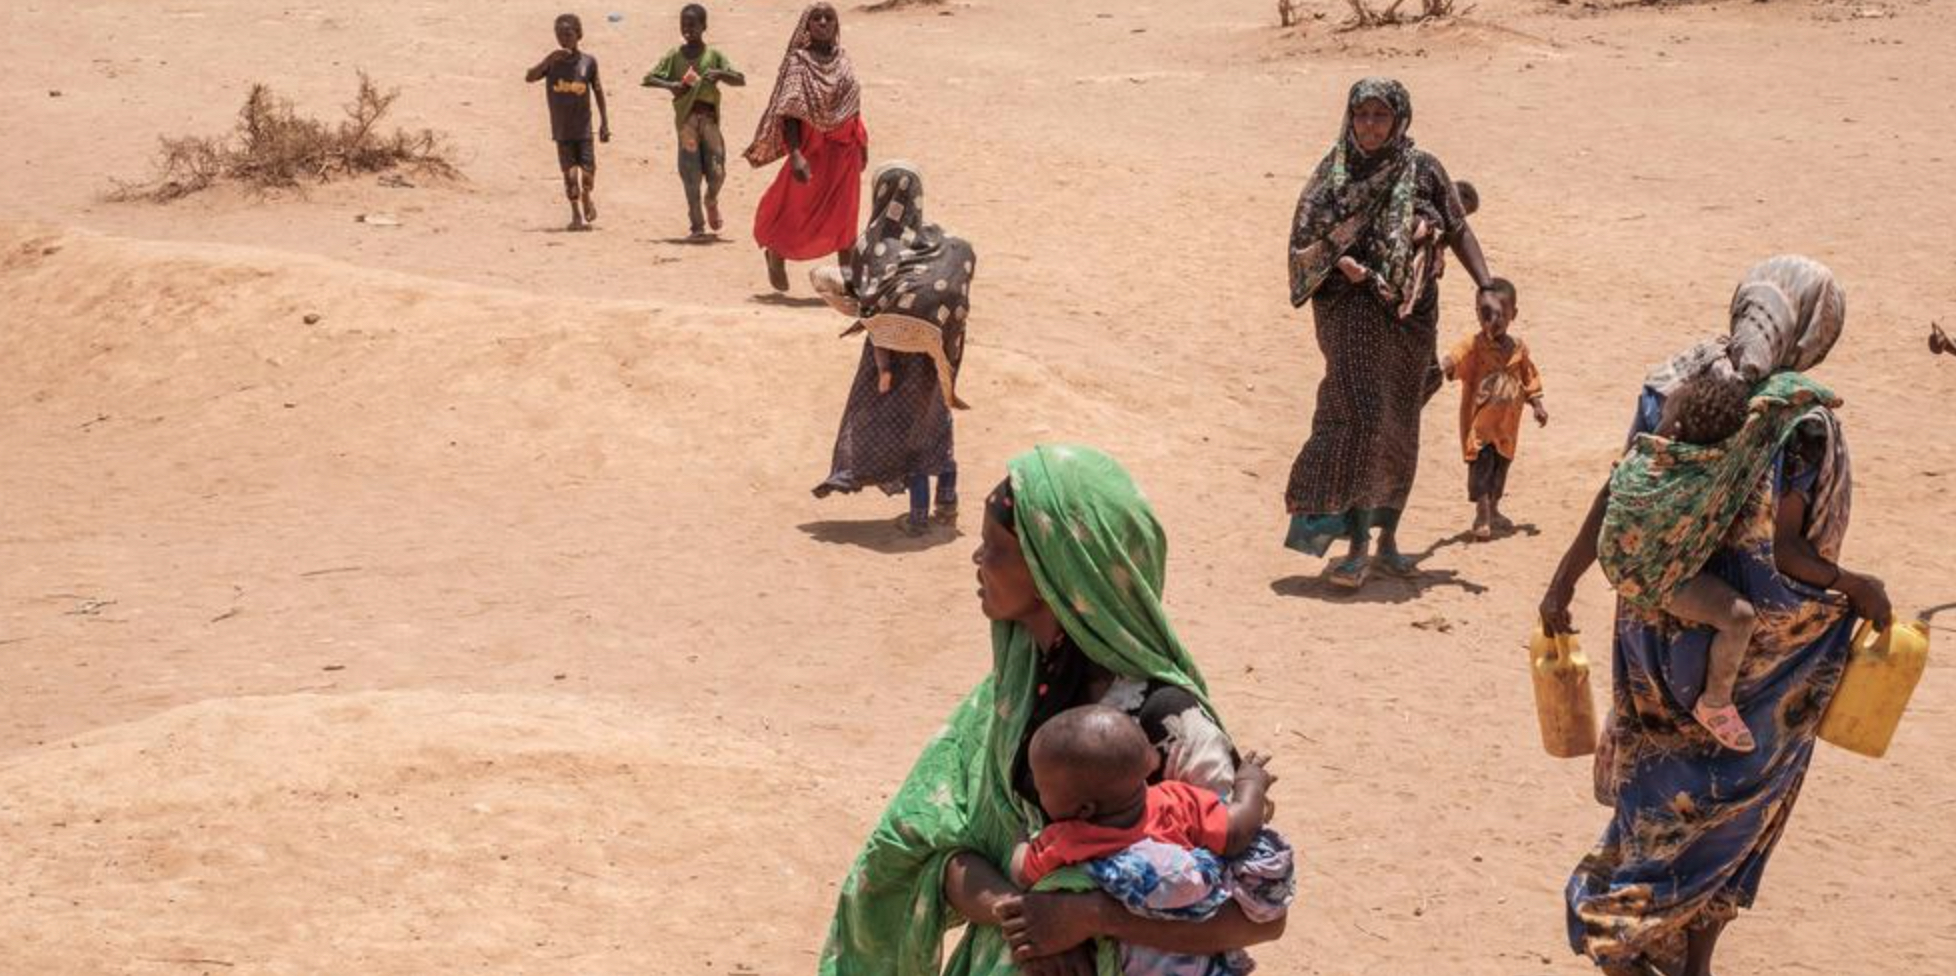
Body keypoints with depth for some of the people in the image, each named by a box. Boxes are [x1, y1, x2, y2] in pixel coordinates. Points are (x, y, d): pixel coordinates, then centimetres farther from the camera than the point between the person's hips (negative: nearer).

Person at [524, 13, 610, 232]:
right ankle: (577, 214, 10)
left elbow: (598, 92, 6)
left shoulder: (588, 62, 0)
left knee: (588, 169, -6)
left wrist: (604, 123, 4)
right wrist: (549, 59, -26)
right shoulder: (552, 62, -1)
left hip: (583, 127, 0)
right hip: (562, 129, 0)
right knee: (570, 172, 0)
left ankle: (586, 197, 26)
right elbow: (529, 78, -14)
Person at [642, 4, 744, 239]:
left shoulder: (714, 56, 6)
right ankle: (697, 225, 7)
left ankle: (712, 202, 29)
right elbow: (647, 79, 5)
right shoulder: (674, 56, 7)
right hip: (686, 120, 0)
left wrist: (720, 74, -17)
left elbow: (741, 80, 2)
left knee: (717, 172, -4)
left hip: (710, 119, 0)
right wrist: (670, 85, -13)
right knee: (690, 176, -1)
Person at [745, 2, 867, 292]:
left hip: (845, 149, 4)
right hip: (813, 148, -4)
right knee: (797, 213, 4)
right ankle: (776, 255, 31)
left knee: (844, 216, 7)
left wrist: (861, 143, 11)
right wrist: (796, 154, -24)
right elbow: (788, 113, -15)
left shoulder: (843, 60, 7)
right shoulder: (798, 61, -9)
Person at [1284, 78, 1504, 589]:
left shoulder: (1423, 170, 3)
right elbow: (1304, 244, 4)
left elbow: (1458, 230, 5)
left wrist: (1485, 286, -7)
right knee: (1361, 417, -17)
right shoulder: (1334, 171, 1)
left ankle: (1387, 537, 27)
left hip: (1410, 312, 3)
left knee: (1400, 426, 11)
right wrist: (1333, 250, -16)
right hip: (1350, 305, -3)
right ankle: (1356, 547, -15)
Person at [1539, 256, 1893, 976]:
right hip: (1748, 641, -4)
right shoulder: (1806, 424, -20)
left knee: (1656, 781, 20)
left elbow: (1617, 496, -4)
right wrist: (1854, 589, -2)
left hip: (1655, 620, 4)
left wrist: (1564, 582, 4)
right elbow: (1783, 553, -19)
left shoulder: (1678, 382, -6)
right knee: (1730, 798, 14)